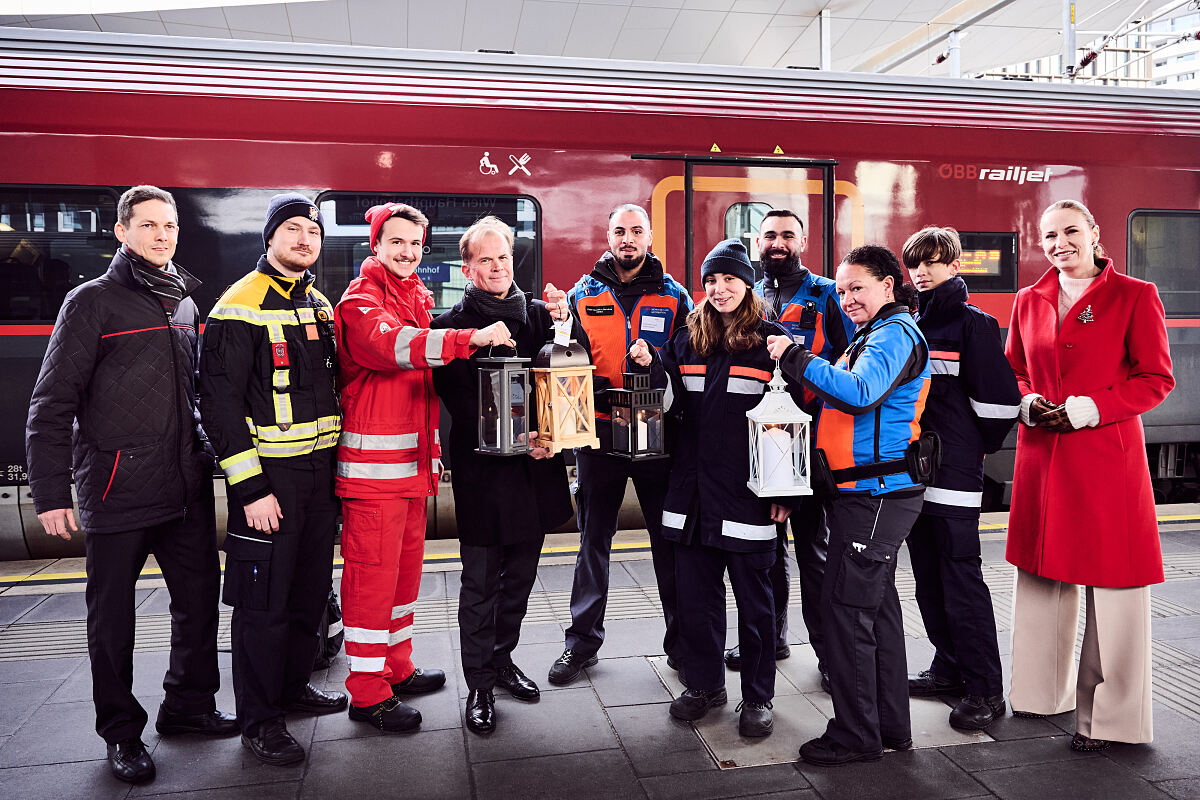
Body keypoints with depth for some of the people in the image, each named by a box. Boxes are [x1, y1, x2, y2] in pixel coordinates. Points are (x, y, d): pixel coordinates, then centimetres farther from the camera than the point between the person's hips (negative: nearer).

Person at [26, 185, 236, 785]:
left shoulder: (185, 302, 13)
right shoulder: (94, 301, -5)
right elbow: (52, 403, -7)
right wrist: (50, 493, -11)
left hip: (187, 487, 6)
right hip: (117, 490, -5)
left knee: (200, 595, 11)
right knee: (112, 613, 7)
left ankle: (189, 705, 29)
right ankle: (121, 730, 23)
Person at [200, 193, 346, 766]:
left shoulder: (321, 306, 13)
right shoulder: (240, 308, -10)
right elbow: (220, 403, -15)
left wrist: (335, 465, 16)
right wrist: (250, 488, -18)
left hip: (319, 470, 7)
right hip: (268, 475, -7)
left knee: (311, 590, 15)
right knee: (264, 600, -1)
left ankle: (294, 685, 33)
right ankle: (259, 722, 13)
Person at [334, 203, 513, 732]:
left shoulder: (419, 299, 17)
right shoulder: (361, 301, -9)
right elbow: (391, 343, -30)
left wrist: (433, 451, 21)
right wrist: (470, 338, -40)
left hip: (413, 460, 8)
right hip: (373, 461, -8)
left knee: (405, 564, 16)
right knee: (372, 572, -3)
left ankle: (397, 668, 30)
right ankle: (367, 693, 7)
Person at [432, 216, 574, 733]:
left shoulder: (539, 315, 9)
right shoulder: (453, 326, -3)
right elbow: (460, 401, -10)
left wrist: (566, 325, -14)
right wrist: (514, 439, -22)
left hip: (536, 467, 4)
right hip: (483, 471, -4)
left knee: (520, 574, 16)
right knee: (481, 582, 4)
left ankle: (502, 659, 34)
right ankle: (479, 684, 17)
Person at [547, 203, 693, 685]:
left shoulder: (673, 295, 5)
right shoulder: (582, 294, 6)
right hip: (599, 433, 1)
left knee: (669, 538, 7)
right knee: (594, 540, 10)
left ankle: (681, 638, 21)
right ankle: (583, 640, 22)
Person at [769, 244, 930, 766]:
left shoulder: (895, 333, -11)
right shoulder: (874, 335, 20)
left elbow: (861, 393, -28)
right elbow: (845, 401, 19)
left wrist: (795, 358, -23)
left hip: (876, 494, -11)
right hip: (867, 492, 11)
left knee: (846, 606, -6)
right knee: (876, 605, 15)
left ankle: (856, 734, 5)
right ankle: (891, 723, 27)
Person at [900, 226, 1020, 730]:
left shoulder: (973, 324, -7)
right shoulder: (910, 326, 15)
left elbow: (998, 400, -12)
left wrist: (975, 446, -1)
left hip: (954, 477, -7)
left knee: (962, 580, -6)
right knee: (929, 580, 13)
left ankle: (985, 689, 4)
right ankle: (949, 668, 27)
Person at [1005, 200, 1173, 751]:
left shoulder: (1134, 296, -2)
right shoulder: (1029, 301, 10)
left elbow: (1156, 379, -4)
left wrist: (1086, 408, -15)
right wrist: (1028, 403, -3)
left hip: (1108, 456, -4)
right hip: (1041, 455, 5)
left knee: (1112, 582, 0)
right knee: (1041, 573, 12)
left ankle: (1109, 715, 13)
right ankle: (1044, 692, 29)